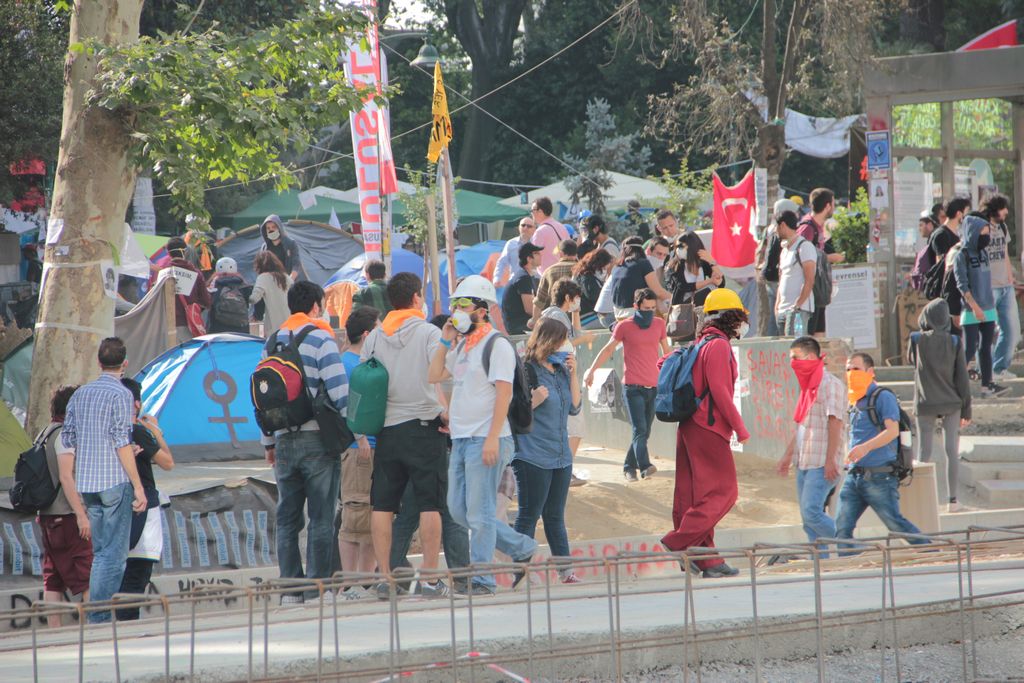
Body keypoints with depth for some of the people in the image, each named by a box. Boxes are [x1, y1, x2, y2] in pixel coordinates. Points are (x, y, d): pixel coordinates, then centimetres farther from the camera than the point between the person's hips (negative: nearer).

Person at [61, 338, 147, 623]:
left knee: (100, 551, 14)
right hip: (115, 481, -7)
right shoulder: (120, 394, -9)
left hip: (86, 483, 7)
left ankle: (97, 619, 11)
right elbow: (121, 442, -14)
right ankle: (100, 617, -11)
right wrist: (138, 486, -11)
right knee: (114, 554, -4)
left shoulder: (80, 394, 11)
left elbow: (67, 439, 11)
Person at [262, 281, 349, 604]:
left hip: (284, 441, 5)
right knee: (321, 517, -1)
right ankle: (317, 587, -4)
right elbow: (339, 390, -14)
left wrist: (269, 443, 19)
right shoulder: (321, 339, -6)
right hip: (318, 438, -5)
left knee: (287, 517, 9)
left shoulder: (273, 343, 11)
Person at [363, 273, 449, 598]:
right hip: (423, 424, -4)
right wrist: (447, 413, -5)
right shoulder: (429, 333, -4)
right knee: (430, 504, -1)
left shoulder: (374, 337, 8)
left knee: (382, 506, 6)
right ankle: (430, 577, -4)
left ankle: (384, 576, 4)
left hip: (386, 430, 4)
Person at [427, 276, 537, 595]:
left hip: (485, 440, -9)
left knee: (479, 512, -7)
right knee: (458, 508, 9)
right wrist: (445, 342, 7)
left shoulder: (496, 344, -9)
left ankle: (482, 579, -2)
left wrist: (492, 438, -22)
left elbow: (503, 393, -15)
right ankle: (520, 547, 21)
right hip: (460, 438, 9)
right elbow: (434, 376, 18)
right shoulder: (462, 345, 17)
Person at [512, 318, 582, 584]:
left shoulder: (561, 371, 11)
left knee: (555, 516, 12)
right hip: (533, 456, -7)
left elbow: (574, 407, 10)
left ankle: (565, 570, 13)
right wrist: (534, 401, -25)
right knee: (529, 515, -4)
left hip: (561, 455, 7)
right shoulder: (526, 371, -10)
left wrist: (573, 373, 3)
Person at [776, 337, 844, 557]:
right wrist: (788, 455, 24)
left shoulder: (830, 384, -9)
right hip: (805, 463, 9)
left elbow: (835, 423, -16)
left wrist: (830, 460, -21)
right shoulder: (808, 386, 19)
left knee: (811, 512, -18)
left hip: (821, 464, -9)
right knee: (808, 520, 5)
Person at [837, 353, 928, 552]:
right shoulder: (856, 403, 18)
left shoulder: (883, 398, -7)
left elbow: (892, 431, -20)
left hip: (879, 477, -8)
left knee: (895, 523, -6)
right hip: (854, 476, 8)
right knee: (842, 527, -3)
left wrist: (865, 448, -33)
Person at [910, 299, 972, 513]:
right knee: (952, 450, 5)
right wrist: (966, 410, 3)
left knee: (924, 451, 5)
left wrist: (924, 329, 13)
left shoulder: (917, 340, -7)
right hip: (951, 403, 0)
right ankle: (952, 499, 4)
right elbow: (962, 378, -4)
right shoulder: (954, 342, -6)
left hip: (925, 405, 0)